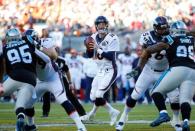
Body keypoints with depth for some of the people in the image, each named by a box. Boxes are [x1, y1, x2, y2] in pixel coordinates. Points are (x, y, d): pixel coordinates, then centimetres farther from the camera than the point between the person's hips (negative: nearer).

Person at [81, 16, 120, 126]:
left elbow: (111, 56, -22)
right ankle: (113, 112, 19)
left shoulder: (112, 39, -15)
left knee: (98, 95, -14)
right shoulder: (94, 38, 4)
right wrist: (89, 48, -15)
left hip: (110, 71, -7)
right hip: (101, 71, 7)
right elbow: (90, 55, 6)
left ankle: (93, 113, 13)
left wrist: (98, 49, -29)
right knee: (93, 97, 5)